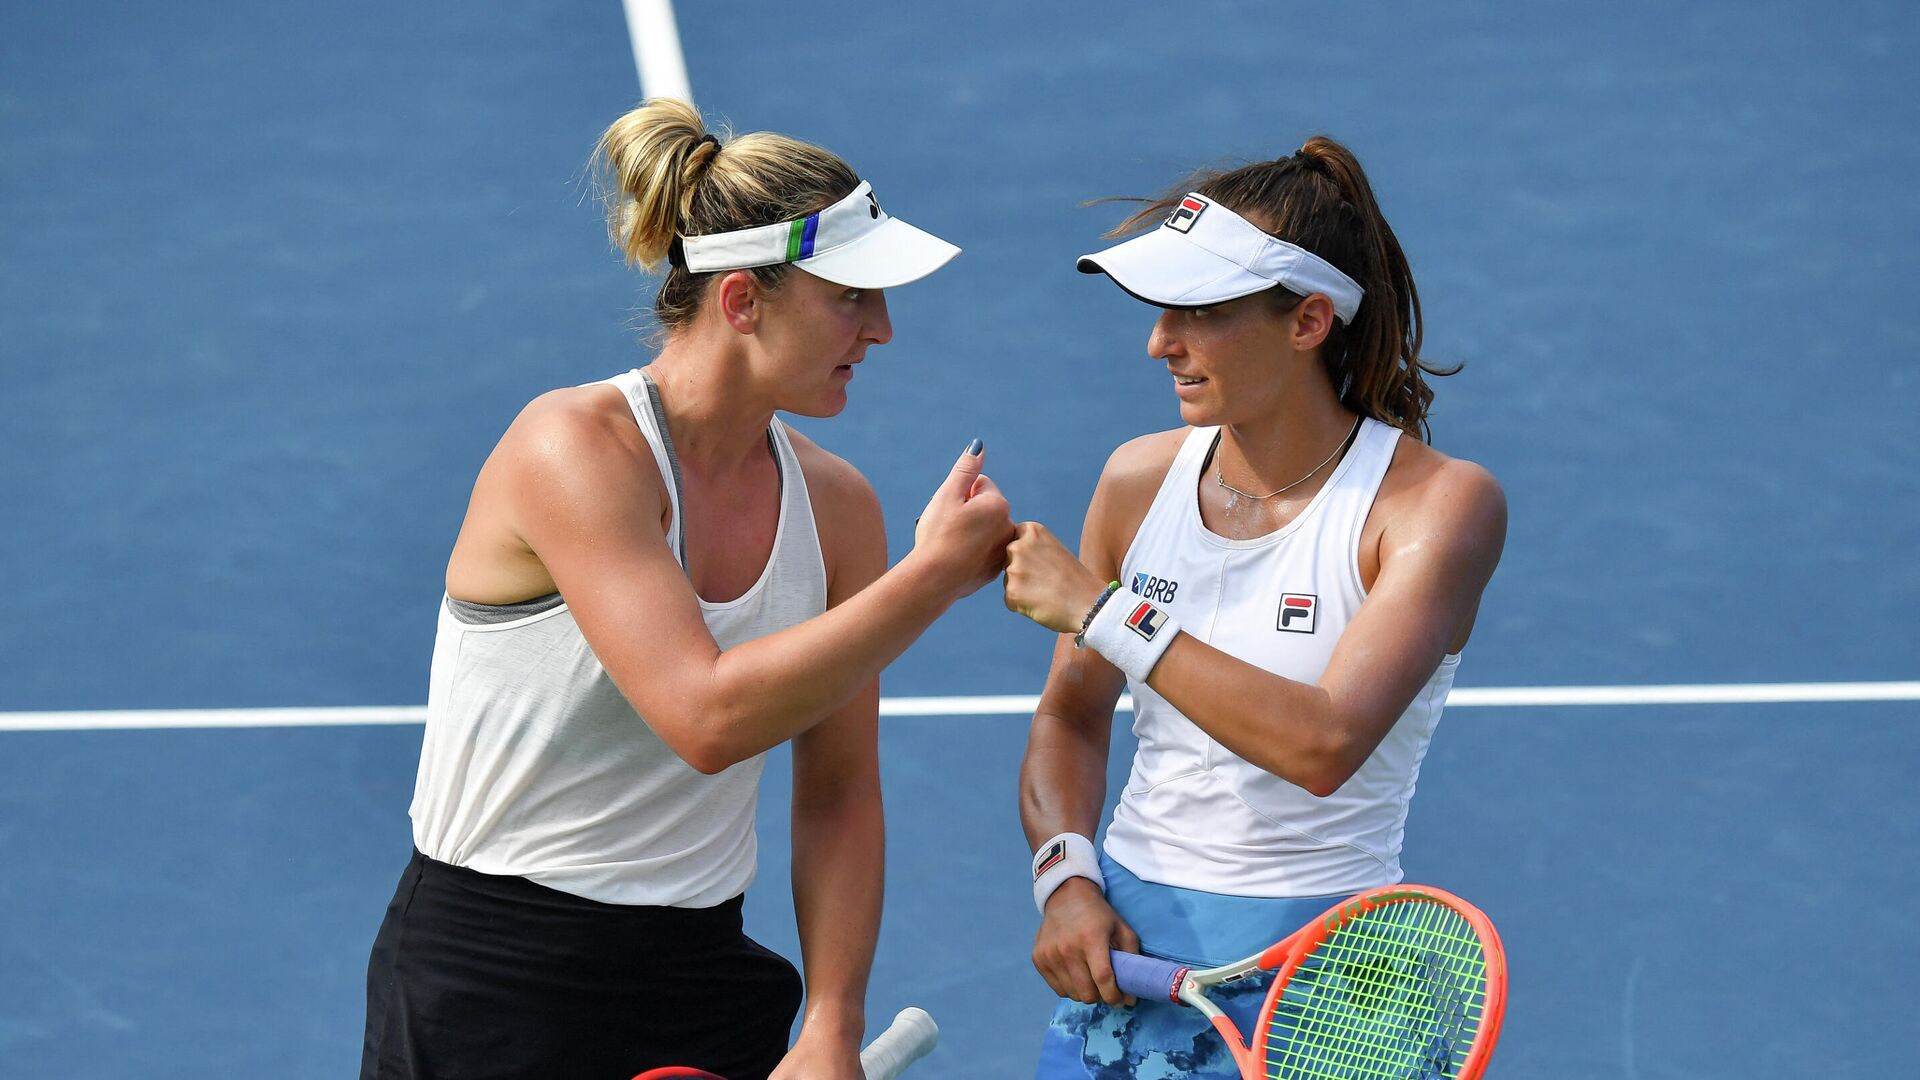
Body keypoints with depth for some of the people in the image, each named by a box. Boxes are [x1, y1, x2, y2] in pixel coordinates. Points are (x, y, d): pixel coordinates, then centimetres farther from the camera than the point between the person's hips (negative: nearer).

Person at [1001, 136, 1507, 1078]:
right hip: (1122, 947, 4)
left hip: (1313, 965, -4)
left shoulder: (1440, 503, -13)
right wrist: (1066, 876, -5)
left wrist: (1104, 609, -23)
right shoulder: (1141, 479, 2)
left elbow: (1324, 744, -25)